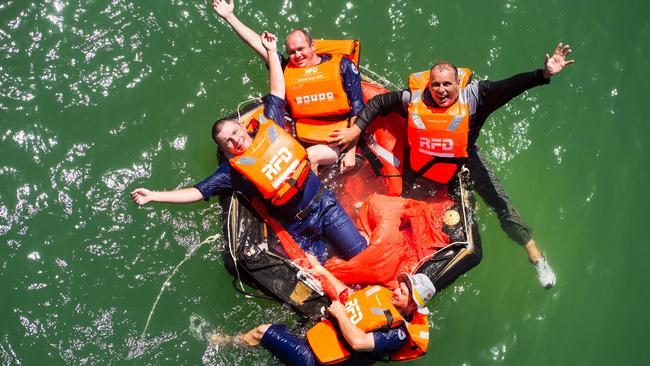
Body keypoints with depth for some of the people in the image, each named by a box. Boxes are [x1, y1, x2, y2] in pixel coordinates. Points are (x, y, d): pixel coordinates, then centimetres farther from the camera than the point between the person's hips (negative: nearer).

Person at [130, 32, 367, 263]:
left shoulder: (269, 130, 5)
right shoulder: (232, 172, -2)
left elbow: (277, 91, 11)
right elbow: (197, 192, -4)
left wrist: (271, 51, 9)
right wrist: (152, 196, -11)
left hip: (324, 204, 2)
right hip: (299, 230, -2)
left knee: (360, 253, -5)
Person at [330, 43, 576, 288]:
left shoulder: (472, 96, -24)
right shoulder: (414, 98, -18)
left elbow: (509, 87, -36)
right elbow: (379, 103, -3)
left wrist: (544, 75, -50)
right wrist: (356, 128, -9)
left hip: (464, 159, -1)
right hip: (422, 163, 1)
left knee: (500, 203, -6)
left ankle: (535, 256, 4)